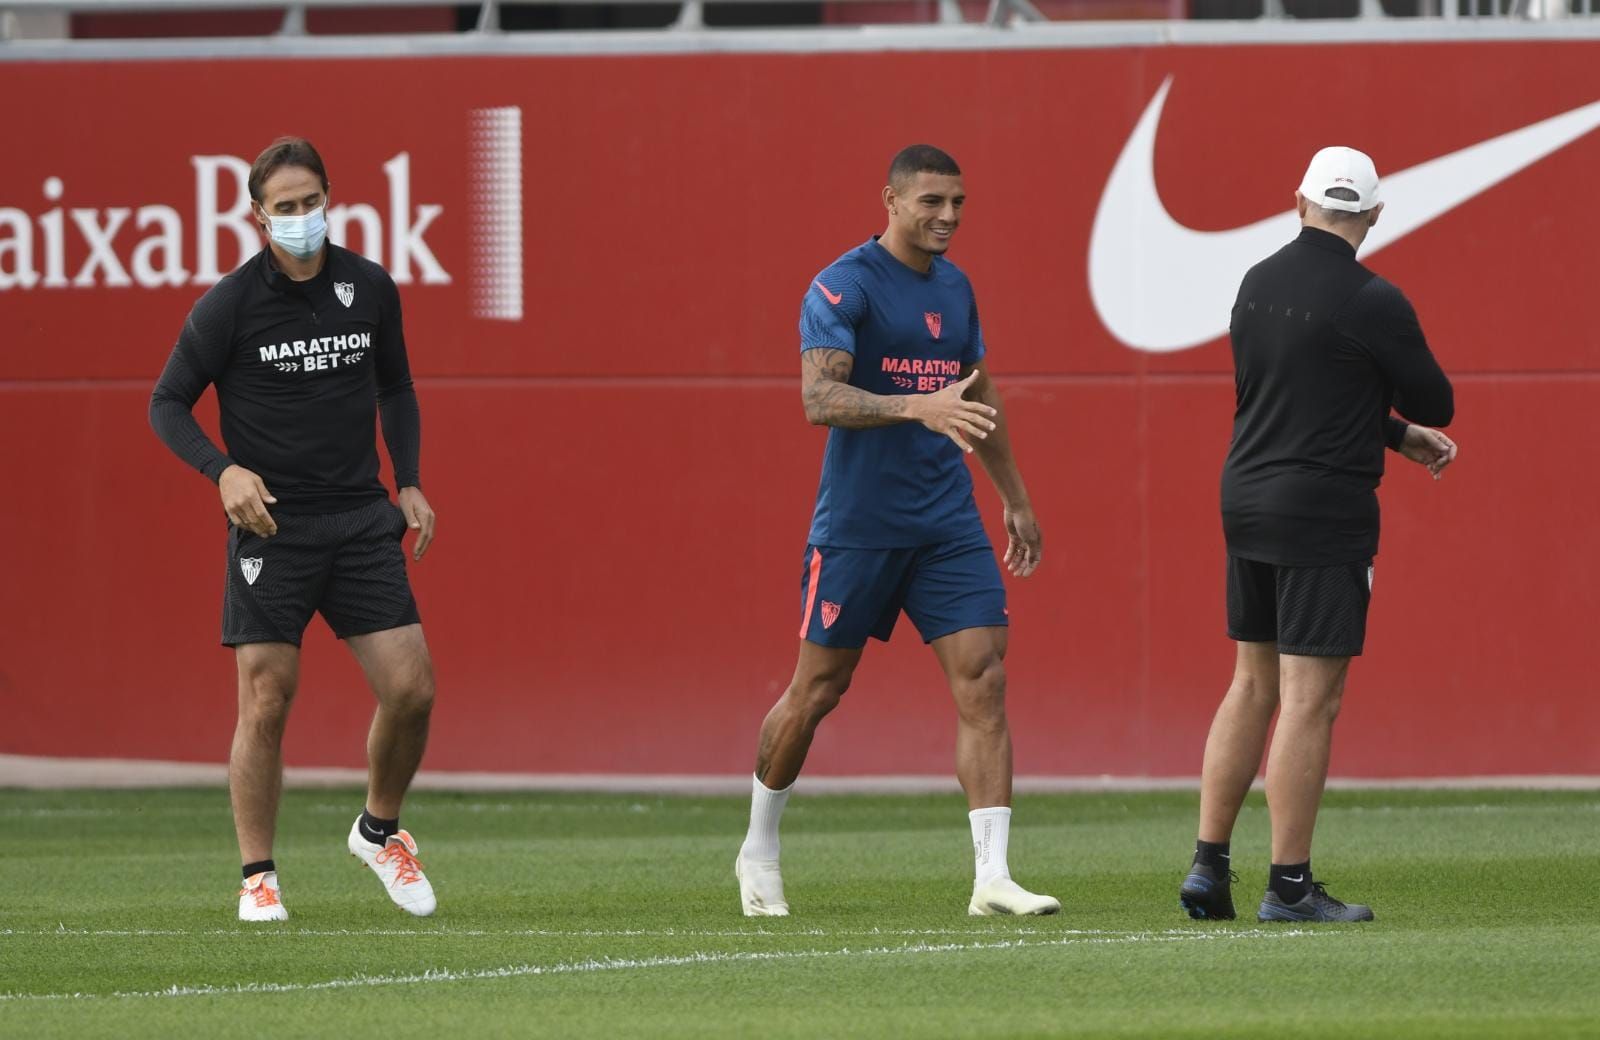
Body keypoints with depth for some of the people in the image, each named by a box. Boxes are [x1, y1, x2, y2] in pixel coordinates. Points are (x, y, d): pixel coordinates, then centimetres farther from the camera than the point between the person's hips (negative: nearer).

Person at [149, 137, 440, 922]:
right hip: (270, 525, -3)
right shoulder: (229, 304, -8)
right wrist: (223, 470, -18)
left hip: (360, 522, 3)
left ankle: (380, 831, 20)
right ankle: (258, 877, 7)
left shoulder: (370, 289, 3)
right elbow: (167, 404, -2)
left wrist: (408, 482, 8)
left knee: (411, 689, -5)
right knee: (265, 705, -6)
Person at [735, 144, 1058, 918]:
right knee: (816, 690, 3)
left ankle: (992, 877, -12)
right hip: (857, 526, -6)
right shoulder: (842, 288, -10)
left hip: (948, 526, 6)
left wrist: (1015, 498, 27)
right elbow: (820, 398, -23)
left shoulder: (954, 288, 12)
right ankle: (758, 851, 24)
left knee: (983, 681, -8)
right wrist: (918, 406, -35)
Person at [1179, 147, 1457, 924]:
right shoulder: (1371, 303, -14)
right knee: (1309, 700, -4)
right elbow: (1435, 402, -4)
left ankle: (1207, 869, 13)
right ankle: (1289, 887, -4)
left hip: (1248, 501, 7)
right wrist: (1411, 424, 18)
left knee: (1252, 686, 15)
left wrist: (1399, 436, 21)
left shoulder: (1258, 285, 8)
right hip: (1326, 511, -7)